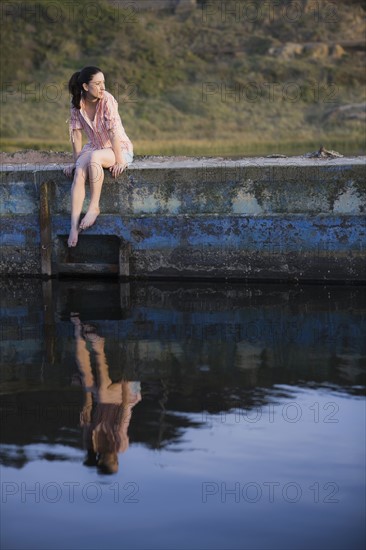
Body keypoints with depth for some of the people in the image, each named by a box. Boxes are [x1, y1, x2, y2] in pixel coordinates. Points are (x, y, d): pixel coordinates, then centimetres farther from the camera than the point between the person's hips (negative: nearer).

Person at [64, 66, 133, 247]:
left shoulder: (107, 99, -20)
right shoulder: (77, 103, -6)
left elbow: (114, 132, -22)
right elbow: (76, 133, -2)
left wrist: (119, 160, -23)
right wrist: (77, 161, -3)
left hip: (120, 149, -4)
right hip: (94, 147, 4)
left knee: (93, 157, -36)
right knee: (79, 172, -26)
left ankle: (94, 207, -22)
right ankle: (74, 226, -32)